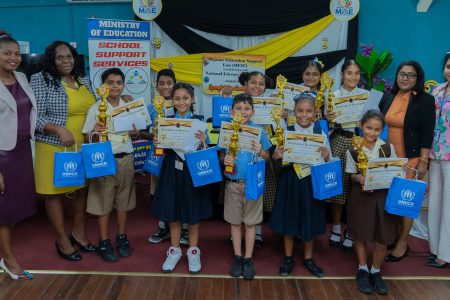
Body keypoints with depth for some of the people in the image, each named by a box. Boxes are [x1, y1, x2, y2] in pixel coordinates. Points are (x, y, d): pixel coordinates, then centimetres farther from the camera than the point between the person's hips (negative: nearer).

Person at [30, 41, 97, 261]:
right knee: (56, 193, 6)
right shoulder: (41, 79, -7)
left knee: (83, 190, 13)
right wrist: (59, 130, -27)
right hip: (55, 148, -5)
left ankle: (79, 233, 31)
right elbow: (34, 116, -13)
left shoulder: (84, 80, 10)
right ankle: (62, 239, 22)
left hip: (85, 147, 6)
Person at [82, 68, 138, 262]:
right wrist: (95, 133, -25)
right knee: (103, 200, 4)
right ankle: (104, 242, 17)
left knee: (123, 199, 11)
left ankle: (121, 237, 26)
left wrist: (135, 134, -7)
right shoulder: (96, 108, -4)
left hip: (125, 159, 3)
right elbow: (87, 139, -4)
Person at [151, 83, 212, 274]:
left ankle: (193, 251, 26)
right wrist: (157, 144, -14)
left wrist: (203, 141, -26)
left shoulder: (198, 121, -3)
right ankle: (174, 250, 28)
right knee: (172, 212, 11)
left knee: (194, 211, 9)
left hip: (193, 169, -2)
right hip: (172, 170, 2)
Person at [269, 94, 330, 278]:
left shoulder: (321, 134, -2)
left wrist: (326, 158, -19)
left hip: (312, 182, 1)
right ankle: (288, 258, 30)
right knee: (289, 219, 11)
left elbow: (327, 163, 2)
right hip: (290, 182, 0)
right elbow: (281, 162, 1)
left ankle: (308, 258, 33)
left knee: (310, 219, 13)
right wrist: (277, 157, -20)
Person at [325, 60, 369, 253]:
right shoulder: (334, 96, 6)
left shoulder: (367, 95, 7)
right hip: (339, 141, 0)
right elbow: (328, 124, 7)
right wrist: (328, 119, -15)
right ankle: (336, 228, 20)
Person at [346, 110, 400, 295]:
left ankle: (376, 272, 27)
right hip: (361, 197, -1)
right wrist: (359, 178, -21)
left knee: (382, 238, 5)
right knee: (360, 235, 10)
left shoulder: (388, 148, -1)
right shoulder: (353, 150, -6)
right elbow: (352, 175, 0)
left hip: (383, 196, 1)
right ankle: (363, 270, 30)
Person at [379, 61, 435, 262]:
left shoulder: (425, 100, -7)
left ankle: (402, 243, 19)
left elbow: (427, 134, -9)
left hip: (410, 159, -4)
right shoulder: (388, 97, 7)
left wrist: (423, 161, -13)